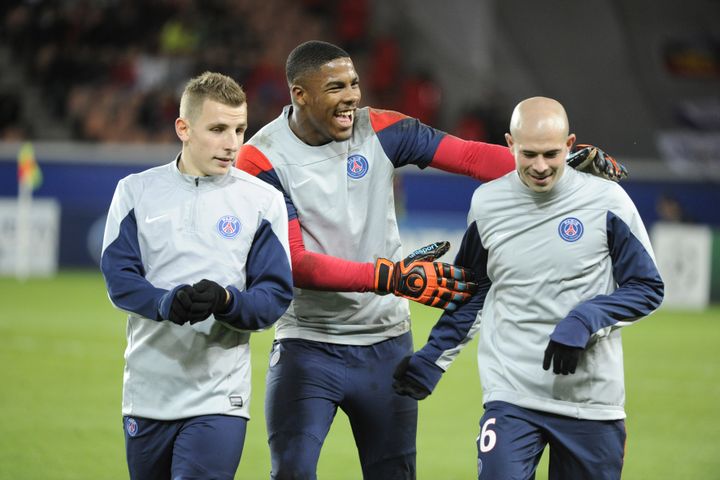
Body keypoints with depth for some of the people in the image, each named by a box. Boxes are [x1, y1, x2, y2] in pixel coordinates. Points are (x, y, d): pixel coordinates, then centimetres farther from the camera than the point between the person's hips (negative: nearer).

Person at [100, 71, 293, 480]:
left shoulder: (263, 200, 1)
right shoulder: (137, 191, 5)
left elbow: (276, 295, -2)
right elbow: (118, 275, -4)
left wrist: (226, 302, -24)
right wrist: (167, 303, -24)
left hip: (219, 398, -2)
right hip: (147, 393, 3)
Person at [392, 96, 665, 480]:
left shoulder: (606, 200, -3)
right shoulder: (486, 203, 5)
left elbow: (647, 288, 0)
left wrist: (584, 320, -15)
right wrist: (433, 359, 12)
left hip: (592, 402, -1)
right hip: (510, 399, 1)